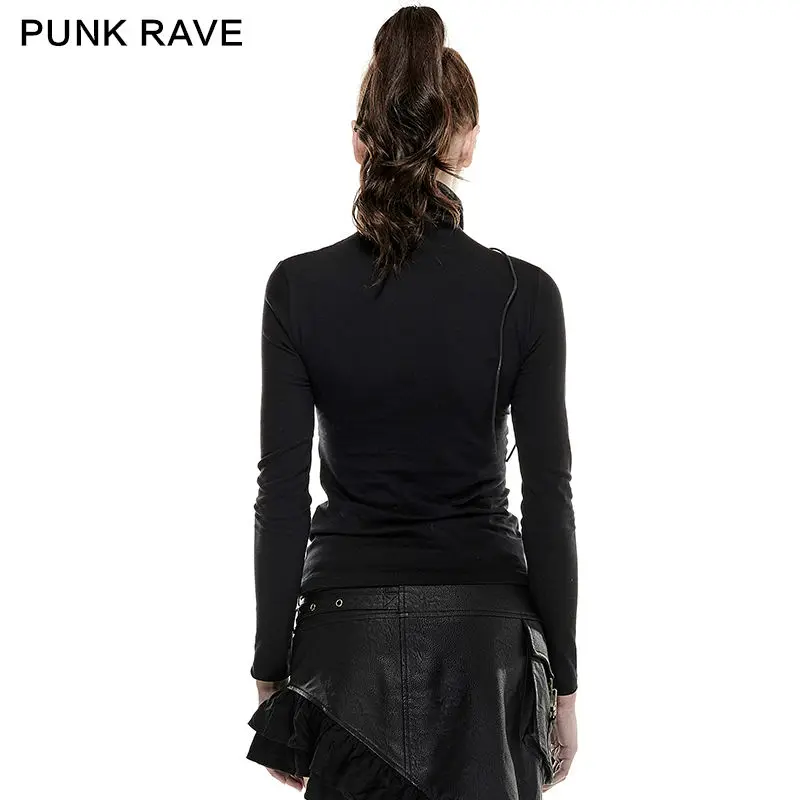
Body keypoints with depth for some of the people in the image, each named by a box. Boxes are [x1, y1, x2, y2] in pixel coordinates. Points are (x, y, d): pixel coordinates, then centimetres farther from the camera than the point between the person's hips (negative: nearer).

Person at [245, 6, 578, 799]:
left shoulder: (298, 287, -7)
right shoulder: (523, 294, -9)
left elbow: (281, 495, -6)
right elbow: (548, 499, -7)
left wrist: (271, 671, 3)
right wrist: (563, 680, 3)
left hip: (350, 625, 1)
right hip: (484, 629, 0)